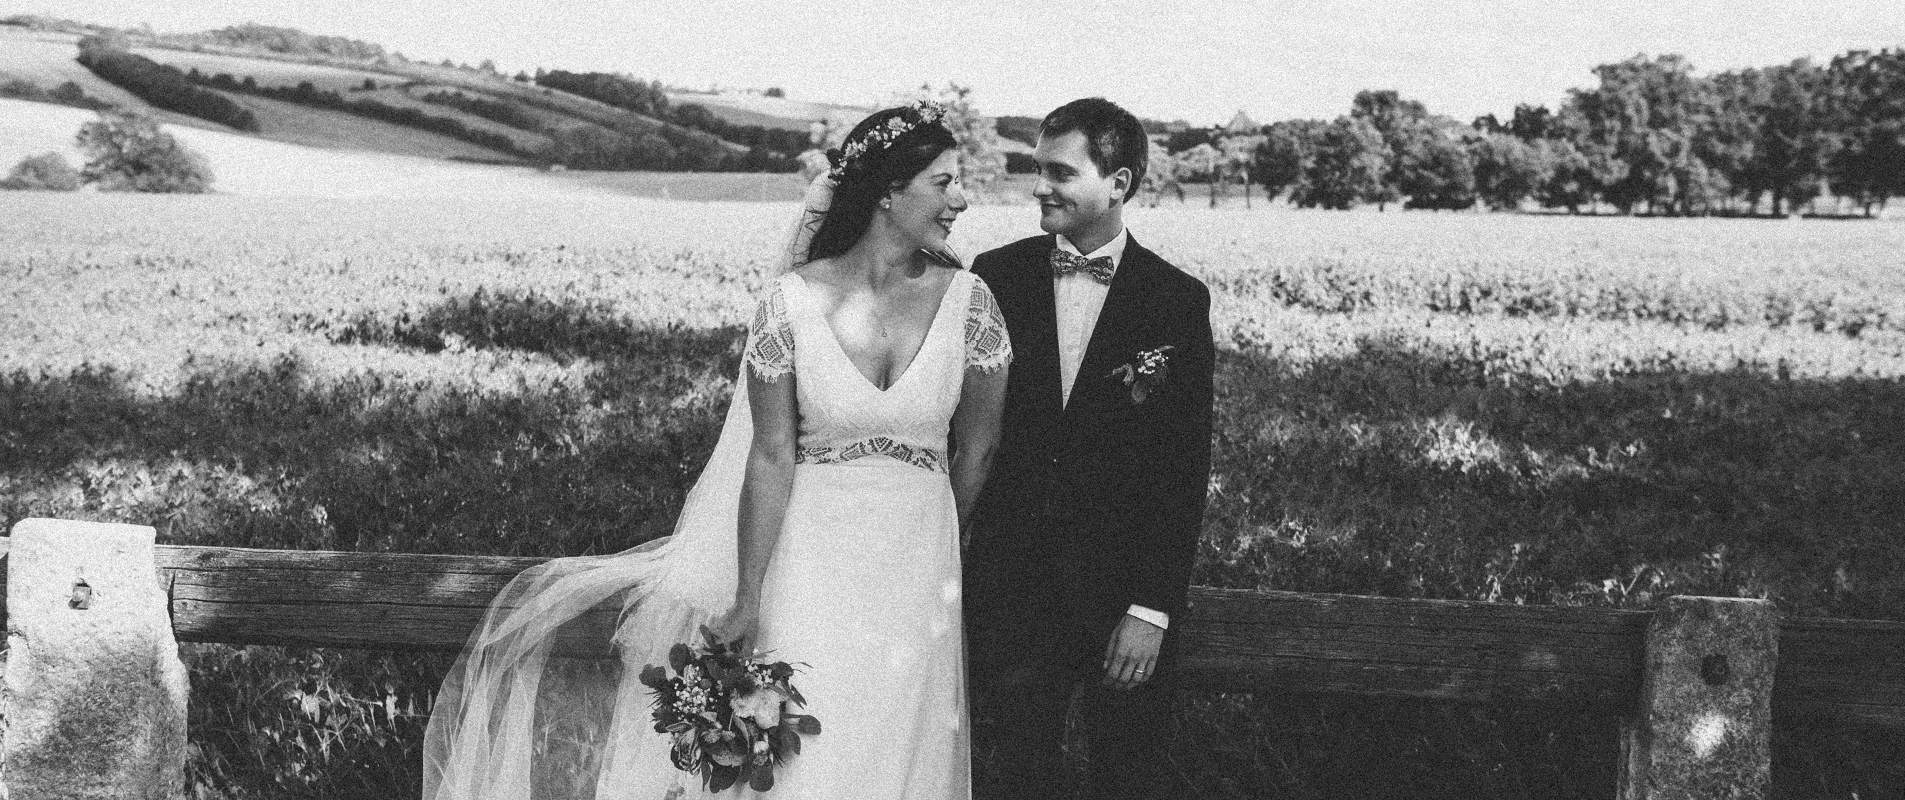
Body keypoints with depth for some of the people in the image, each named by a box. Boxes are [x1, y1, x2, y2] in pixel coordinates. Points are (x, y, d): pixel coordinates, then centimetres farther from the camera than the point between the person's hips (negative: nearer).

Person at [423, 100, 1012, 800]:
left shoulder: (967, 300, -5)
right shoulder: (791, 303, -9)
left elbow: (976, 449, 6)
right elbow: (770, 458, -7)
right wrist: (747, 603, -7)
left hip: (917, 577, 2)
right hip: (804, 567, -2)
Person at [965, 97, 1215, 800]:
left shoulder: (1178, 301, -4)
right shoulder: (996, 276, 1)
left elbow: (1185, 470, -5)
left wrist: (1152, 609, -9)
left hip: (1125, 592, -1)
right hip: (1011, 580, 1)